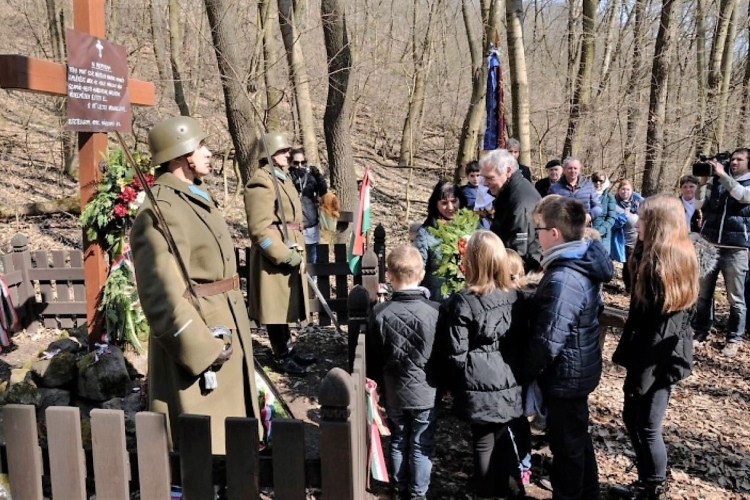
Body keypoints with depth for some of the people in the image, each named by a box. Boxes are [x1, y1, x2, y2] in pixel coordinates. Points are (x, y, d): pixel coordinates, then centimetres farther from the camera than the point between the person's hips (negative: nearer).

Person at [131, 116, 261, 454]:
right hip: (197, 345, -10)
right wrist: (204, 348, -21)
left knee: (231, 438, 21)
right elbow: (163, 296, -24)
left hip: (227, 337, 10)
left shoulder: (198, 198, 13)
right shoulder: (159, 212, -18)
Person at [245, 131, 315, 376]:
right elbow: (260, 230, -22)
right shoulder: (261, 183, -16)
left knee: (286, 305, 18)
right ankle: (282, 357, 14)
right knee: (276, 307, 2)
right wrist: (286, 256, -21)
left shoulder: (284, 178, 14)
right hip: (274, 258, -10)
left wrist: (297, 254, 13)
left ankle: (289, 350, 31)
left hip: (290, 254, 10)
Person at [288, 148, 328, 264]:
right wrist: (295, 180, -30)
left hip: (311, 226, 4)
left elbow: (323, 192, -2)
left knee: (312, 261, 14)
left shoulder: (310, 175, 7)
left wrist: (318, 176, -17)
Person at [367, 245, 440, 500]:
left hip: (394, 392, 2)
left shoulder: (379, 312, -13)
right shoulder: (435, 311, -18)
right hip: (426, 391, -2)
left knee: (398, 442, 19)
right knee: (421, 446, 12)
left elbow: (373, 357, -2)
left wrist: (381, 384, 14)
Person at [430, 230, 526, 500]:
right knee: (503, 442, 19)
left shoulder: (463, 302, -17)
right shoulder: (516, 298, 0)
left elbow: (456, 354, -15)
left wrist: (449, 383, 2)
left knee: (484, 445, 9)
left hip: (479, 388, -5)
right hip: (509, 386, 5)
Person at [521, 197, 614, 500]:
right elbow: (595, 307, 15)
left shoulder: (562, 279, -31)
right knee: (578, 437, 26)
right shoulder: (585, 264, 0)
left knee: (566, 444, 10)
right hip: (581, 368, 10)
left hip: (565, 375, -10)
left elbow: (547, 342, -29)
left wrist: (524, 372, -13)